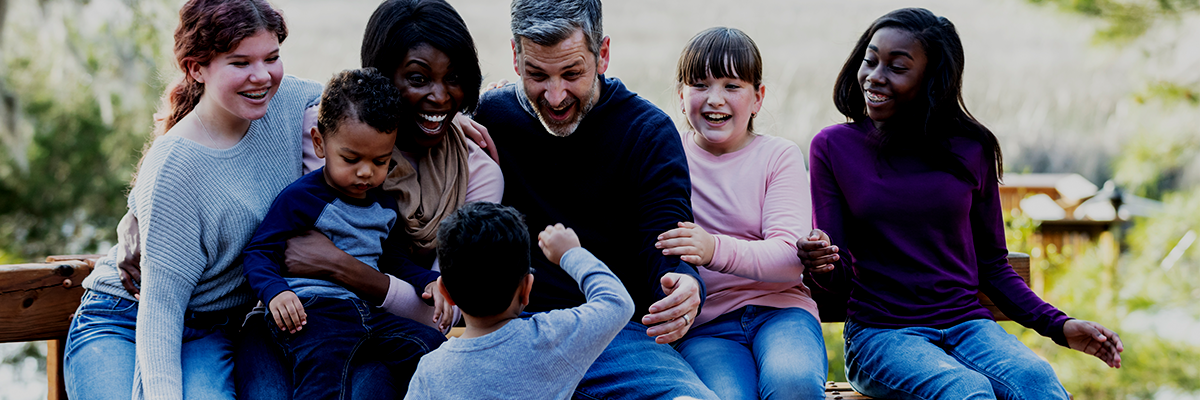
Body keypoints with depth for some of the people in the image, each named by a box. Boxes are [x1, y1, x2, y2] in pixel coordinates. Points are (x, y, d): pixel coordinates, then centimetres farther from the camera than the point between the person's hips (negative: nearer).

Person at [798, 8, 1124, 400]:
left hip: (967, 324, 2)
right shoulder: (832, 147, 5)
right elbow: (838, 275, 1)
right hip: (881, 332, -2)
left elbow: (992, 265, 14)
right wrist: (819, 260, -23)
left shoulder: (970, 150, 9)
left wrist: (1059, 326, 0)